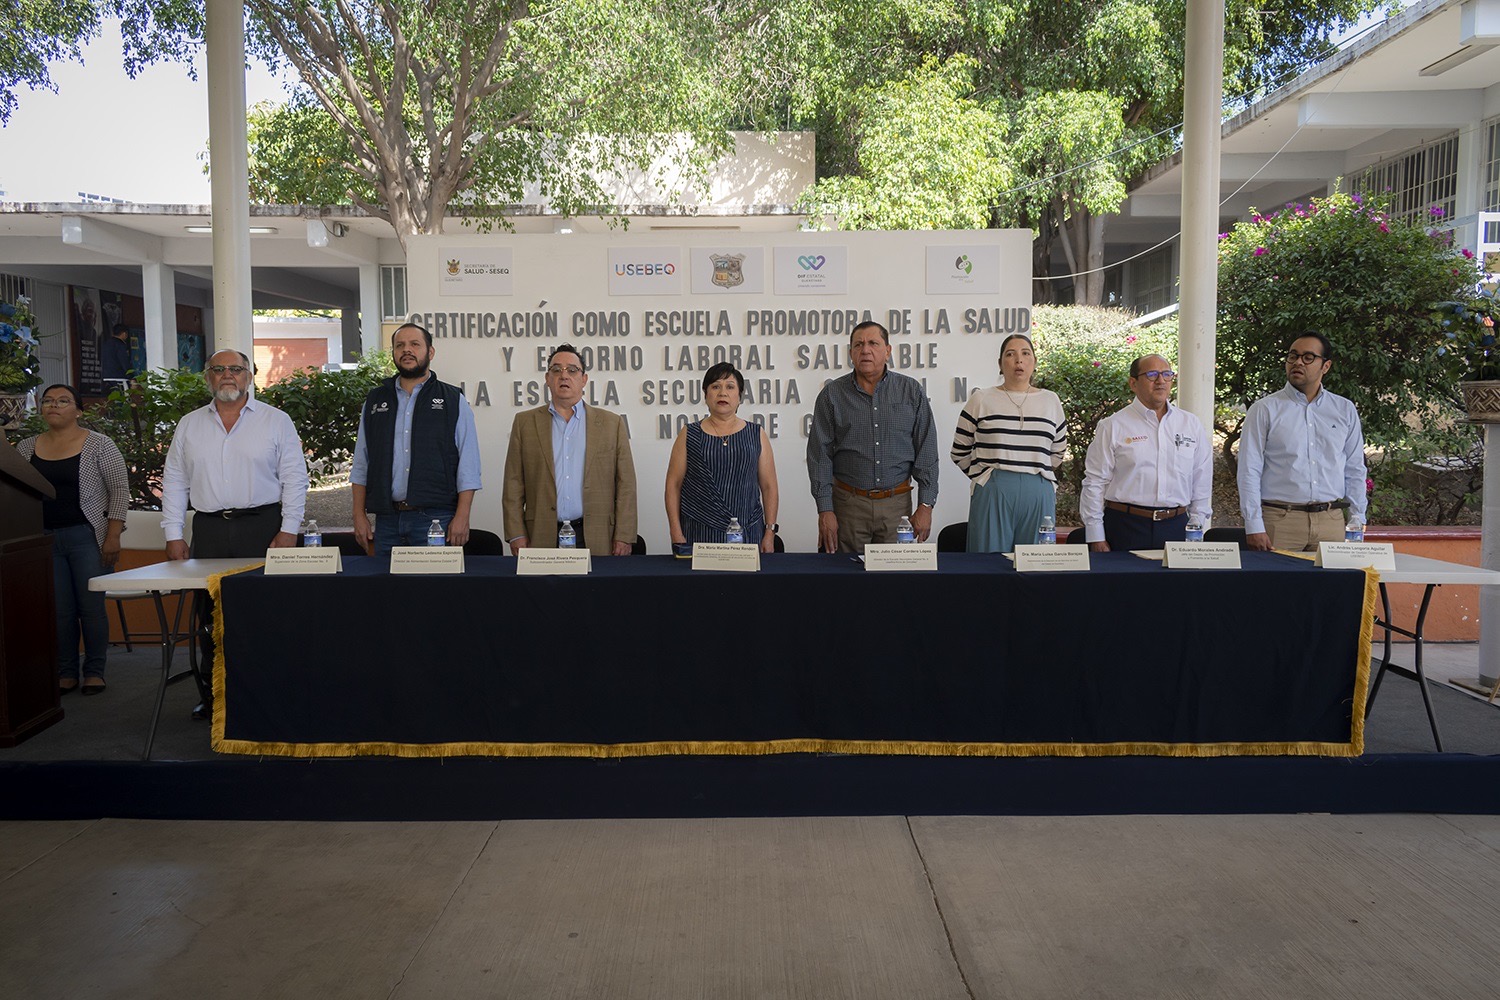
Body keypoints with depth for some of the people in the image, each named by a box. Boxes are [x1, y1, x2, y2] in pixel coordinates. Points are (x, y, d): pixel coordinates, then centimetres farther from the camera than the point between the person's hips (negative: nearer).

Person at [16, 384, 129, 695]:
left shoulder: (98, 445, -2)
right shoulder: (26, 448, 10)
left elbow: (119, 489, -4)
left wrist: (113, 536, -9)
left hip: (87, 537, -4)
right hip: (45, 539, 4)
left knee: (91, 607, -1)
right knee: (59, 610, 6)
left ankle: (95, 671, 12)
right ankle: (66, 673, 17)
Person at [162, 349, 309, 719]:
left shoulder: (276, 421, 3)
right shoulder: (189, 426, 12)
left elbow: (294, 478, 0)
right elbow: (174, 482, 12)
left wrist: (288, 531, -7)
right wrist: (173, 535, 5)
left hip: (262, 526, -3)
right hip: (209, 529, 3)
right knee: (210, 615, 6)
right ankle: (212, 695, 16)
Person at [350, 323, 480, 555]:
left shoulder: (453, 401, 5)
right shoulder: (375, 401, 14)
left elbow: (468, 468, -1)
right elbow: (361, 465, 14)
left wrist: (462, 517, -10)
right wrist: (359, 516, 5)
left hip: (436, 518, -3)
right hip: (386, 518, 3)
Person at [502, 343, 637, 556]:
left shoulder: (611, 424, 7)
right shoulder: (525, 423, 9)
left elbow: (625, 484, 4)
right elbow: (513, 483, 7)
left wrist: (623, 537, -3)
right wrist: (516, 535, -1)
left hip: (596, 538, 0)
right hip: (542, 538, 0)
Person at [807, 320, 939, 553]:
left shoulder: (911, 391, 4)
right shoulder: (832, 394, 2)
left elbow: (926, 452, 4)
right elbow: (820, 455, 0)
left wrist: (926, 505, -3)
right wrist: (825, 510, -6)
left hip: (897, 502, 1)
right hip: (848, 504, -1)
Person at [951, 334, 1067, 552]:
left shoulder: (1051, 401, 11)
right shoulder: (981, 400, 4)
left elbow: (1057, 452, 21)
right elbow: (960, 452, 8)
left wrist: (1035, 473, 13)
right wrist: (986, 477, 7)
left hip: (1039, 497, 2)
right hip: (992, 495, -2)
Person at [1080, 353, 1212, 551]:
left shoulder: (1192, 425, 11)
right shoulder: (1113, 427, 1)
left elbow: (1201, 482, 14)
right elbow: (1094, 483, -1)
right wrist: (1096, 537, -5)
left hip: (1176, 527, 3)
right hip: (1125, 526, -3)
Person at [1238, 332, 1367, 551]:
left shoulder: (1345, 410, 12)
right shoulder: (1264, 410, 2)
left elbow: (1355, 470, 15)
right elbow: (1249, 471, -3)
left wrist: (1357, 521, 8)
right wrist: (1254, 526, -10)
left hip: (1331, 521, 3)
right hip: (1279, 521, -3)